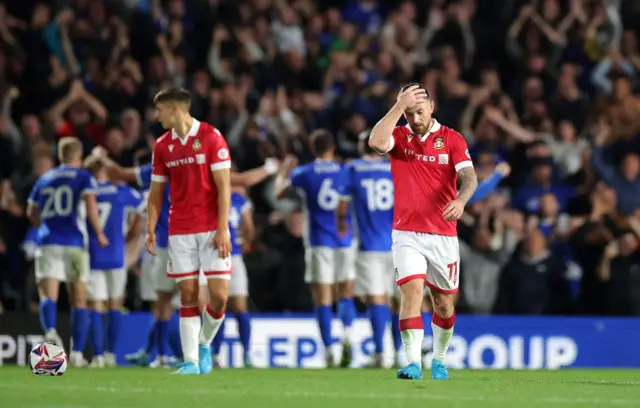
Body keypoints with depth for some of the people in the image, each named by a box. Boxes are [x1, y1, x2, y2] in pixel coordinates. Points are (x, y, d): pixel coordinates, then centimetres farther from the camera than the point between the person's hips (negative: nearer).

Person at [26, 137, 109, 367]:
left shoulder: (44, 179, 18)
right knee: (79, 300, 8)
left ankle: (50, 332, -39)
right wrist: (99, 233, -6)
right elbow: (90, 202, -13)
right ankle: (77, 353, 5)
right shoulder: (84, 177, 5)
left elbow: (32, 213, 23)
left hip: (48, 243, 2)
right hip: (74, 243, -2)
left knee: (48, 296, -9)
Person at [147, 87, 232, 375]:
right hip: (180, 231, 3)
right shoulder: (162, 146, 9)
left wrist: (222, 229, -15)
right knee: (188, 295, -2)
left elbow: (223, 186, -8)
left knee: (219, 295, -8)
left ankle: (204, 344, 17)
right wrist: (151, 229, 2)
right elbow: (156, 192, 14)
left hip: (211, 229, -3)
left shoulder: (211, 137, -5)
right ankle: (191, 362, 1)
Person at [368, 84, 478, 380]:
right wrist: (399, 106, -21)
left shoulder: (452, 140, 0)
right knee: (411, 290, -19)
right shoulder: (399, 137, 2)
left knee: (444, 302, 9)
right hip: (407, 233, -1)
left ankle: (439, 360, 30)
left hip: (443, 235, 1)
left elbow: (469, 177, -13)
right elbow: (376, 142, -21)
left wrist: (460, 200, -34)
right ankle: (413, 362, -22)